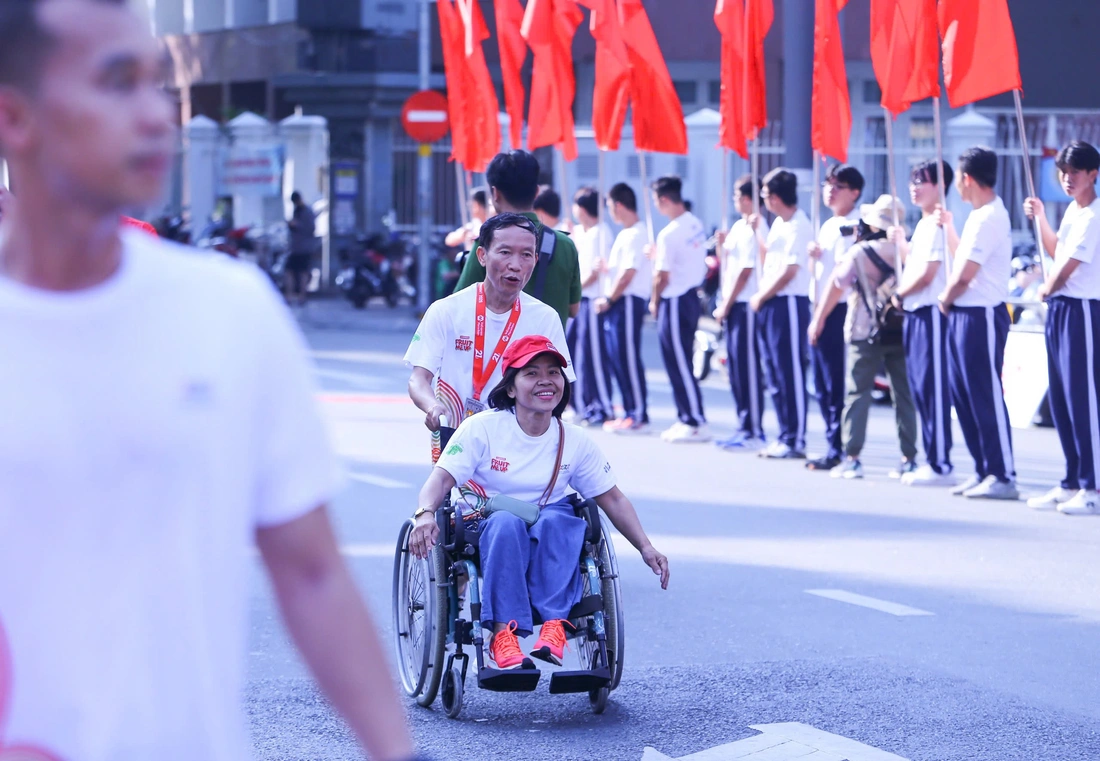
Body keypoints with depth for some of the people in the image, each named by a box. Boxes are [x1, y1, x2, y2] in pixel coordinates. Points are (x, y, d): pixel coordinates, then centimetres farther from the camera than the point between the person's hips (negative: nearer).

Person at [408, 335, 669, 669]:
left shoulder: (575, 441, 4)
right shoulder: (481, 428, -6)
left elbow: (612, 498, 10)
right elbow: (442, 478, -14)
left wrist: (645, 547, -2)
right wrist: (425, 513, -35)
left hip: (549, 540, 2)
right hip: (484, 532, -2)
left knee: (556, 520, -33)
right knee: (506, 522, -37)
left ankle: (553, 624, -39)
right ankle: (503, 632, -44)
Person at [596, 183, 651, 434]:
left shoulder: (635, 234, -13)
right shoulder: (625, 233, 18)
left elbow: (629, 272, -18)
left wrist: (609, 299, -13)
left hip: (628, 301, -10)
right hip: (618, 303, 10)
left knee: (629, 359, -9)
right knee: (618, 358, 11)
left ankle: (640, 417, -7)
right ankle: (630, 412, 16)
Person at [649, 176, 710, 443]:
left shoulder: (669, 234, -19)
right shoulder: (696, 224, 6)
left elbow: (662, 276, -16)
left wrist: (654, 302, 0)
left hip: (675, 301, -9)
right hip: (692, 296, 9)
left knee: (678, 364, -3)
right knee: (680, 362, 15)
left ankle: (697, 423, -2)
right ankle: (686, 418, 18)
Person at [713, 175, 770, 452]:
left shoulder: (756, 228, -13)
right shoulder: (738, 226, 16)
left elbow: (745, 272, -16)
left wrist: (726, 305, -12)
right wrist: (723, 245, 5)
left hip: (747, 305, -10)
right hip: (733, 305, 10)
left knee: (748, 368, -7)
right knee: (736, 367, 12)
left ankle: (755, 433, -5)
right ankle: (744, 429, 18)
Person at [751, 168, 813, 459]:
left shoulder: (799, 227, -15)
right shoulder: (779, 223, 14)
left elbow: (789, 272, -18)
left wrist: (761, 298, -10)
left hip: (789, 304, -10)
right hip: (770, 304, 10)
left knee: (791, 374, -6)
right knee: (776, 373, 12)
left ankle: (795, 441, -3)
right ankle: (785, 436, 18)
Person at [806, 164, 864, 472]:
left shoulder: (856, 226, -9)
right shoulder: (827, 226, 19)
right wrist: (813, 256, 3)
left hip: (839, 310, -9)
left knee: (837, 384, -7)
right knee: (822, 384, 10)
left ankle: (837, 449, -4)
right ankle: (834, 444, 16)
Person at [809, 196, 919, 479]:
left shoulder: (859, 253, -6)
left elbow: (835, 287, -2)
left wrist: (818, 319, 7)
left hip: (867, 335, -3)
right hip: (901, 331, 3)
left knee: (858, 393, 0)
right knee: (903, 394, 7)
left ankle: (852, 458, -5)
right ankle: (910, 457, 7)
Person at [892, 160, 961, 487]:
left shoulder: (938, 224, -13)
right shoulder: (923, 224, 17)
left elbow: (927, 273, -17)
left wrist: (899, 294, -4)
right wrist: (901, 244, 21)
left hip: (931, 312, -10)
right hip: (915, 313, 10)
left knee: (934, 388, -9)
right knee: (920, 388, 11)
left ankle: (941, 466, -7)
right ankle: (932, 461, 16)